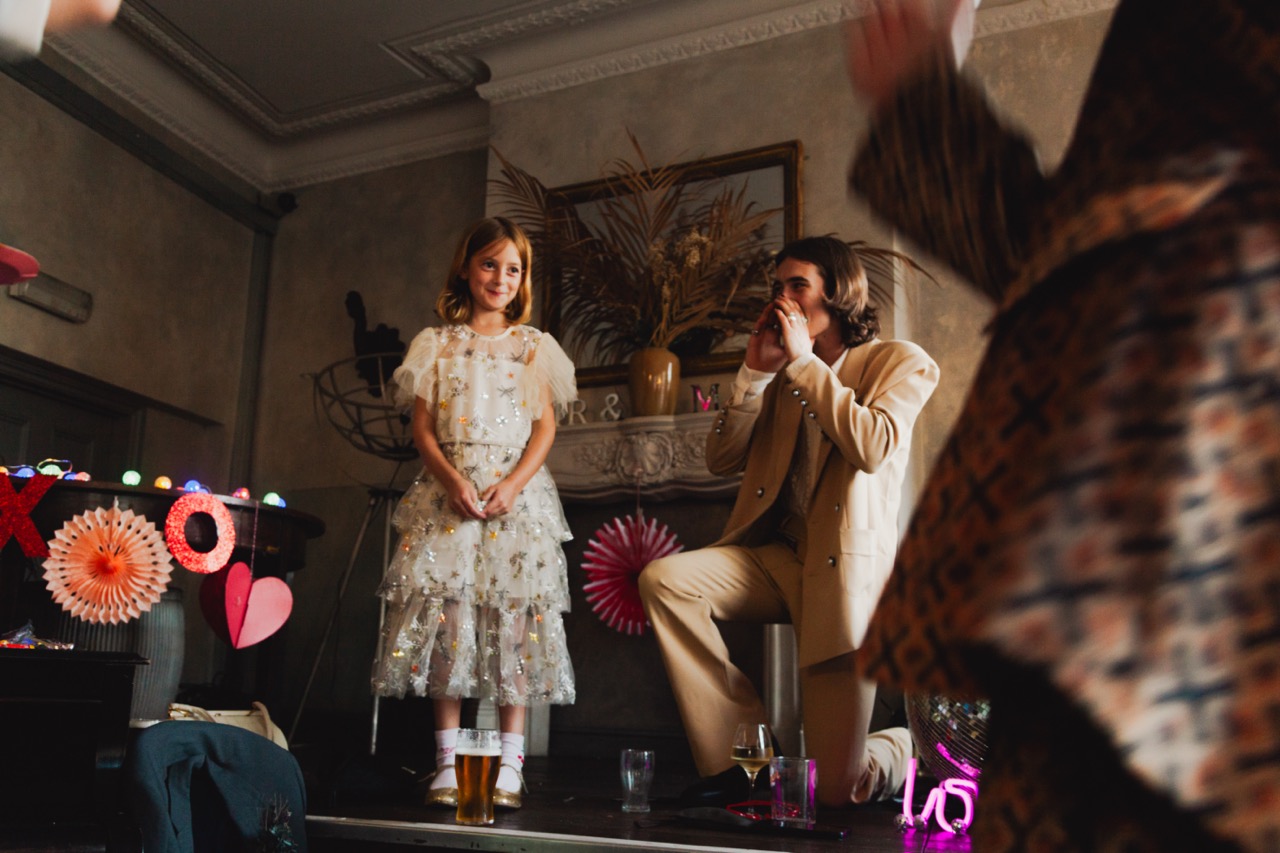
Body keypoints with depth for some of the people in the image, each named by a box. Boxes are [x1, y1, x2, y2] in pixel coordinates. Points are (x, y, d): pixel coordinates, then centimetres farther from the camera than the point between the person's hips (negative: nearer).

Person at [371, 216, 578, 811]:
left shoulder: (533, 346, 12)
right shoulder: (437, 344, 13)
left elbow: (545, 427, 5)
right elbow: (422, 427, 6)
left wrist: (513, 484, -11)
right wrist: (452, 479, -12)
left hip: (516, 489, 0)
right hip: (448, 490, 1)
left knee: (513, 616, -7)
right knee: (444, 613, -6)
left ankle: (509, 763, -2)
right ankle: (449, 760, 0)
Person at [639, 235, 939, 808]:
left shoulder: (899, 362, 3)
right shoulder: (782, 373, 17)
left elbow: (873, 447, -18)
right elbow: (721, 459, 10)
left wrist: (805, 360, -10)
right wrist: (755, 370, 0)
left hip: (843, 567, -5)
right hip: (775, 555, 5)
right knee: (663, 578, -25)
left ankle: (896, 749, 31)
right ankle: (742, 753, -10)